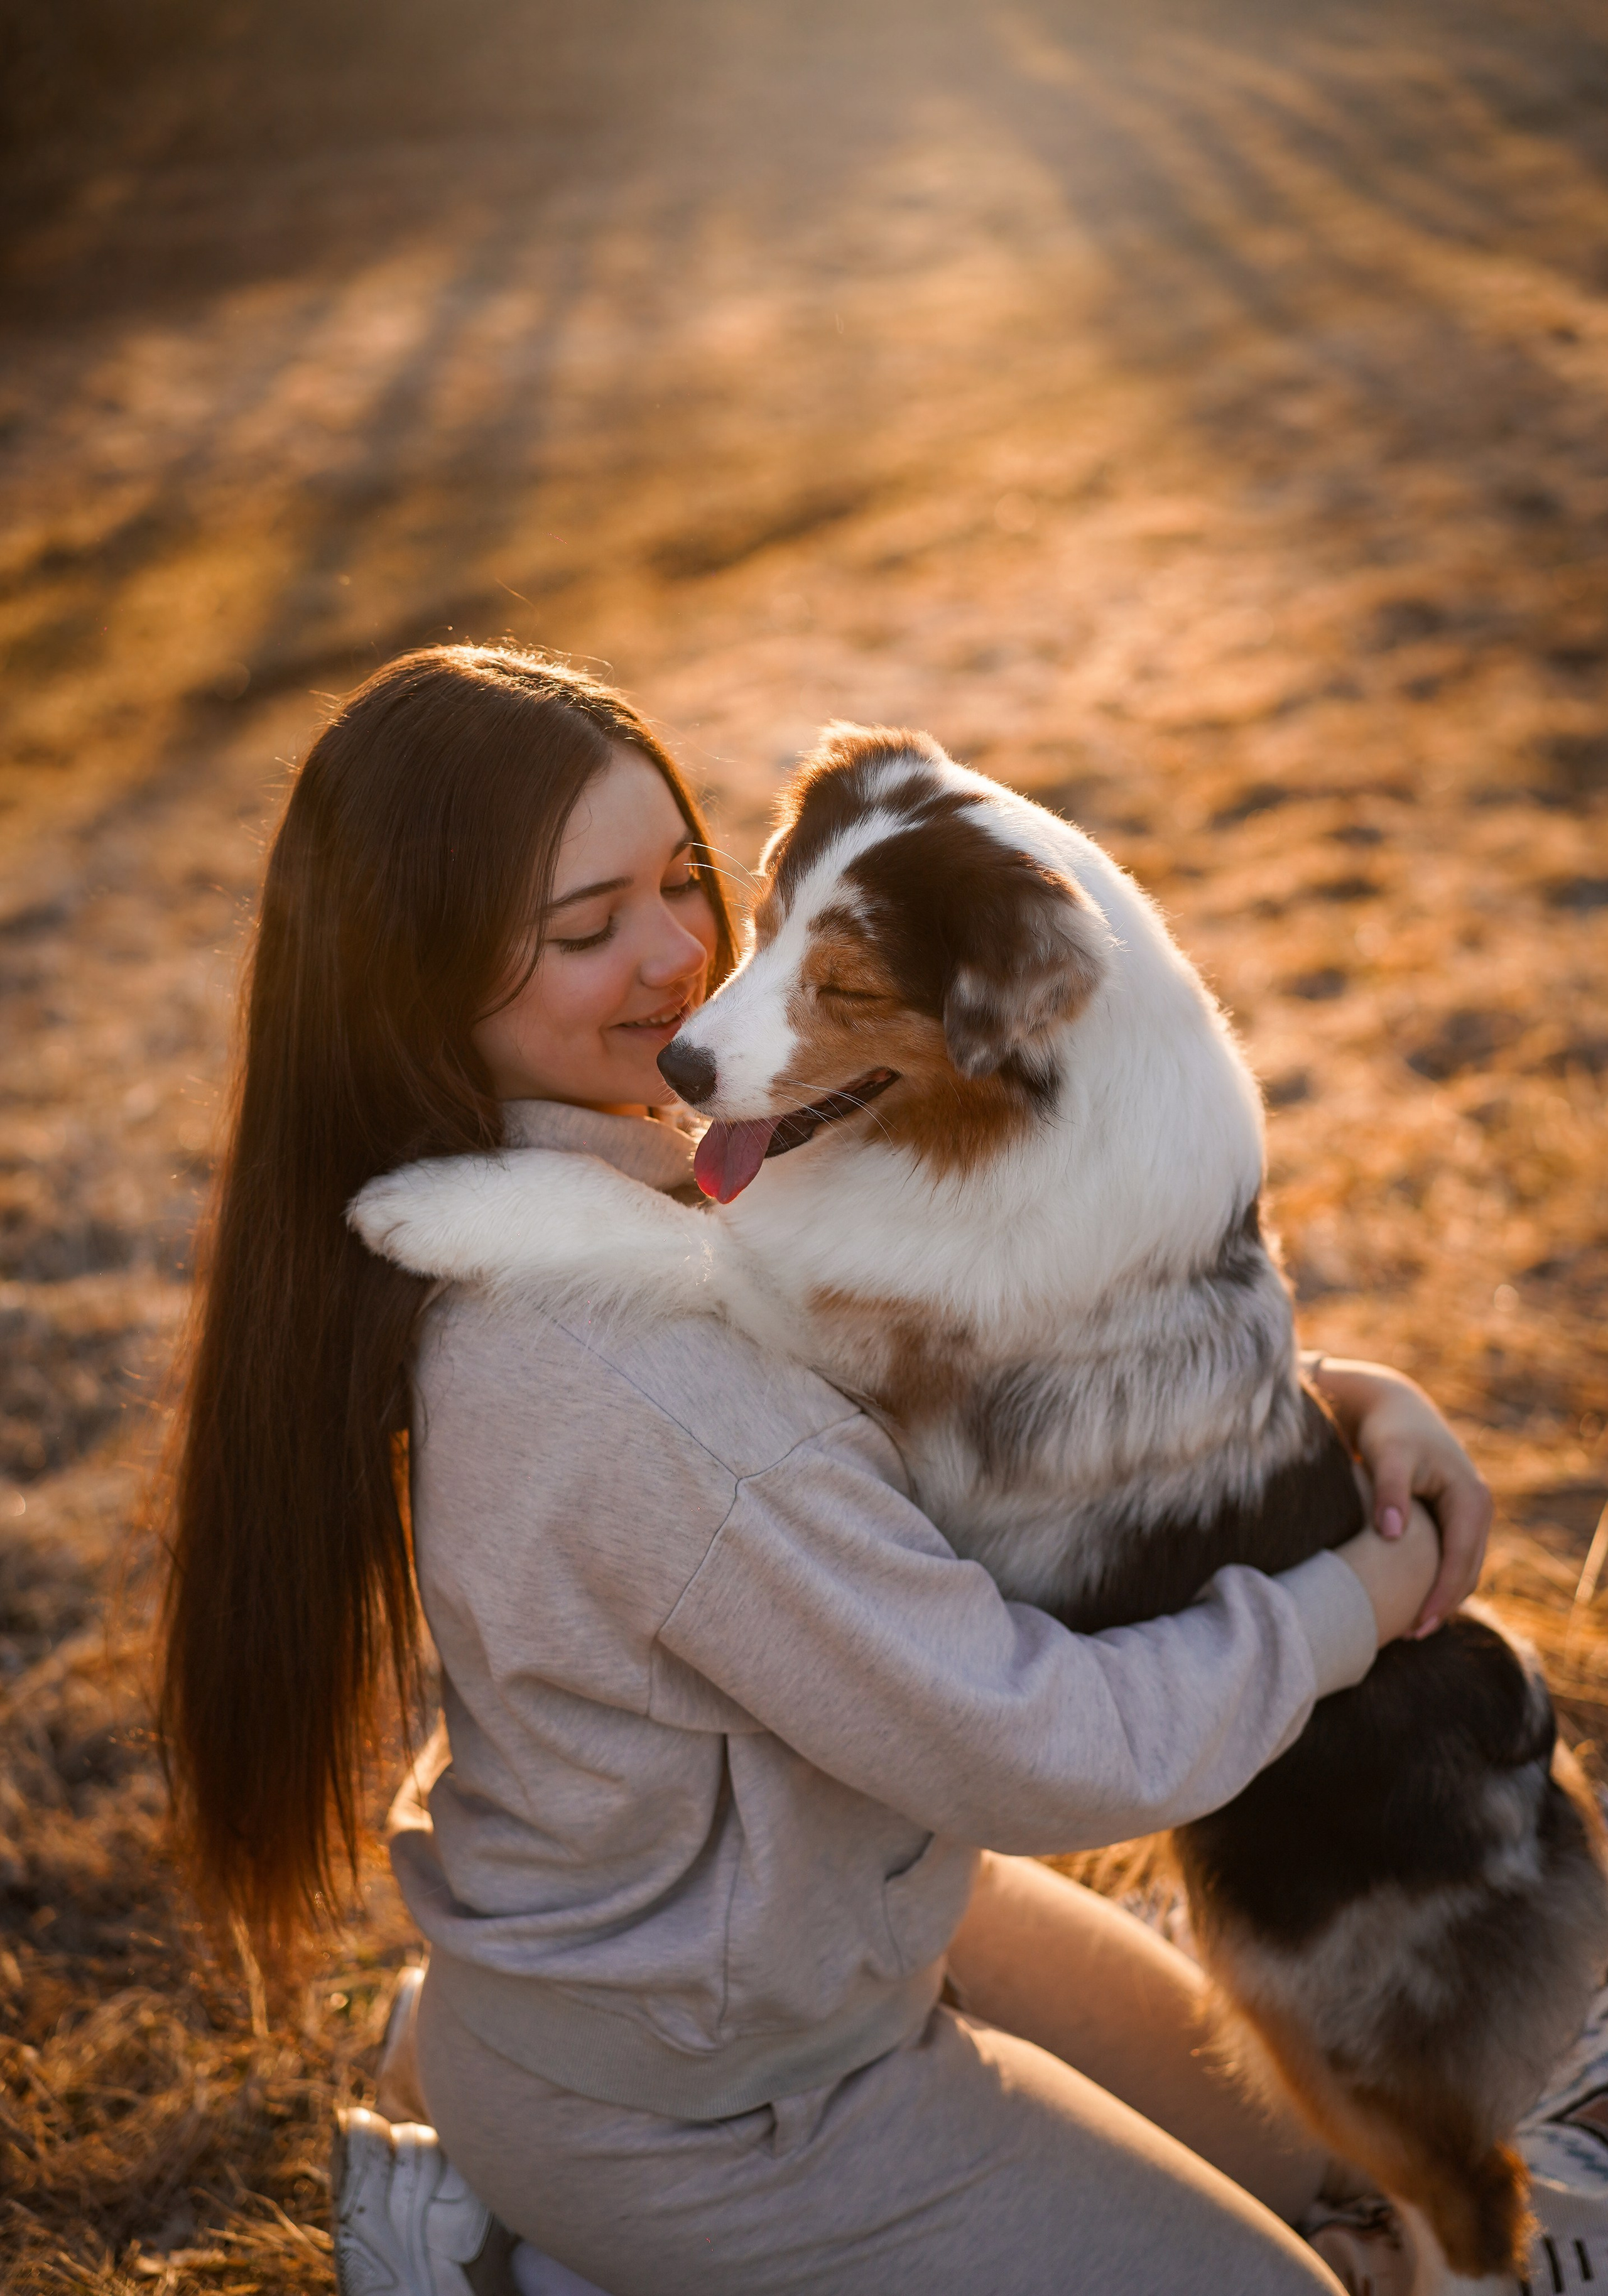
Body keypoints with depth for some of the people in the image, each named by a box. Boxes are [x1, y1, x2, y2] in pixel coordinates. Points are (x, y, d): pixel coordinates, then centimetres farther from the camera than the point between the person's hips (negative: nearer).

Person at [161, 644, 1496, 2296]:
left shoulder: (649, 1157, -8)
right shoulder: (624, 1375, -37)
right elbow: (1037, 1757, -30)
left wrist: (1328, 1391, -11)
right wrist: (1358, 1598, -15)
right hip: (678, 2100, -8)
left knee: (1291, 2140, 24)